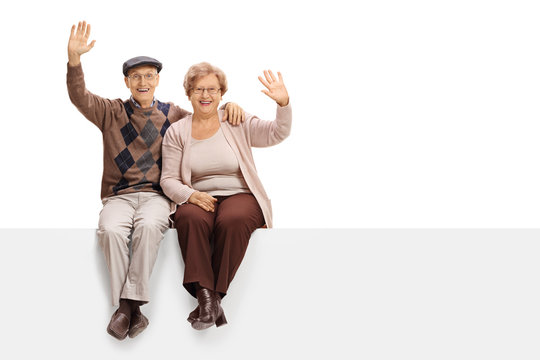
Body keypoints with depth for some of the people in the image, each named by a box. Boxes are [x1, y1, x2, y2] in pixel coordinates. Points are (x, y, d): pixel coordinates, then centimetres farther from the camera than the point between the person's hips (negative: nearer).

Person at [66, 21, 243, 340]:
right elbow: (80, 97, -3)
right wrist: (74, 58, -19)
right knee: (111, 230, -33)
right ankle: (129, 309, -29)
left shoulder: (173, 115, 16)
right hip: (119, 195, 0)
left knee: (148, 226, -36)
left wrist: (230, 106, 0)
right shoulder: (112, 112, 12)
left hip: (157, 194, 0)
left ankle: (130, 302, -31)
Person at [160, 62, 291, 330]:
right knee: (190, 218, -34)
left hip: (240, 195, -1)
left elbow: (277, 134, -7)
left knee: (233, 220, -35)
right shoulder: (177, 132, 11)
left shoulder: (237, 123, 8)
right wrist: (191, 195, -14)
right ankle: (206, 298, -35)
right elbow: (168, 180, 6)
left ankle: (216, 295, -26)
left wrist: (283, 104, -26)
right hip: (197, 199, 1)